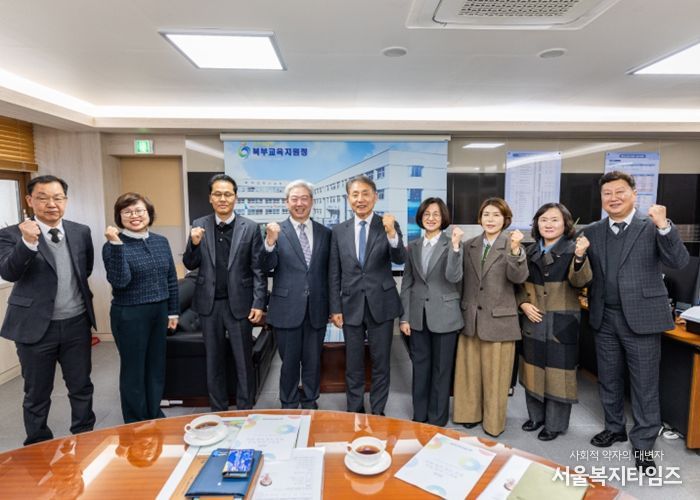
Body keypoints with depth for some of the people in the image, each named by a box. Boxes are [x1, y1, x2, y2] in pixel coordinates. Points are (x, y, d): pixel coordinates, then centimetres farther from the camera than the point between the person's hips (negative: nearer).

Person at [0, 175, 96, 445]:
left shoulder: (81, 232, 2)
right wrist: (28, 242, -36)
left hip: (76, 323, 3)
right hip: (35, 326, -2)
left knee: (81, 387, 14)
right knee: (37, 394, 13)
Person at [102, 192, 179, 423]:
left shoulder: (161, 241, 5)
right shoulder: (113, 245, -10)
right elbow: (120, 281, -23)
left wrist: (173, 311, 10)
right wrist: (116, 244, -29)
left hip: (159, 312, 5)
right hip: (129, 315, -5)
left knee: (156, 366, 15)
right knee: (134, 370, 8)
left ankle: (155, 417, 33)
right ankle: (136, 424, 25)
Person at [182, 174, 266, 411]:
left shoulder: (250, 227, -4)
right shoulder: (199, 226, 3)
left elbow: (258, 269, -4)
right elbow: (190, 265, 5)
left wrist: (258, 303, -10)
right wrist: (194, 243, -14)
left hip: (239, 303, -2)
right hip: (209, 304, 3)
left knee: (243, 362, 8)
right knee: (214, 362, 15)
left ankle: (245, 411, 24)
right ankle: (218, 410, 31)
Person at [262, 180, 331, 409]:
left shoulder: (325, 233, 5)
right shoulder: (276, 231, -3)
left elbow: (328, 272, 8)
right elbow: (268, 267, -12)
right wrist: (270, 242, -29)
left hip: (316, 309, 2)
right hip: (287, 308, -2)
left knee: (313, 361, 15)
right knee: (289, 362, 12)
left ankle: (310, 403, 35)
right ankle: (289, 406, 31)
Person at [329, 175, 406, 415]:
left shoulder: (389, 225, -3)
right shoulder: (339, 230, 2)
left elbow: (400, 259, -16)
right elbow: (334, 274, 4)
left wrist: (391, 233, -34)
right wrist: (335, 308, 1)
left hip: (381, 304, -1)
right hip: (351, 306, 2)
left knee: (381, 364, 11)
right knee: (353, 365, 14)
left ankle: (377, 412, 29)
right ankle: (355, 411, 32)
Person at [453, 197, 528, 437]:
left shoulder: (512, 246, -7)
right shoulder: (469, 246, 5)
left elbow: (518, 277, -23)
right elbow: (462, 280, 9)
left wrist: (515, 250, -35)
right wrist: (461, 311, 4)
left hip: (498, 318, -3)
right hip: (470, 318, 4)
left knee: (495, 375, 9)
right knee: (469, 371, 15)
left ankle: (493, 422, 26)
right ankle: (470, 413, 32)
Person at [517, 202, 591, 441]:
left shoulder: (572, 249, -8)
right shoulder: (531, 251, 6)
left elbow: (580, 281, -23)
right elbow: (521, 284, 12)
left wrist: (580, 256, -41)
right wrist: (523, 304, -6)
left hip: (561, 322, -5)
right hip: (533, 321, 5)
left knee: (558, 372, 4)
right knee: (533, 369, 15)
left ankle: (555, 423, 21)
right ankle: (536, 415, 32)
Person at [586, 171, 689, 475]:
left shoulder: (652, 226, -5)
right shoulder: (592, 232, 6)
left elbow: (679, 263, -16)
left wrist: (664, 227, -28)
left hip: (641, 317, -4)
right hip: (604, 319, 4)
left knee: (645, 385, 7)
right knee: (608, 380, 17)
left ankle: (643, 446, 23)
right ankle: (614, 427, 37)